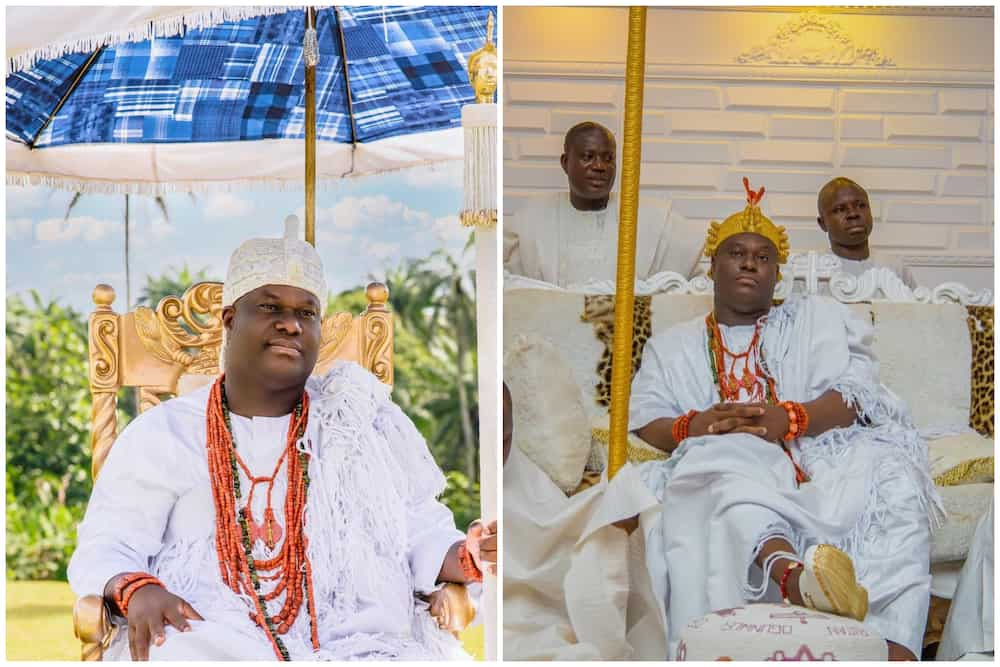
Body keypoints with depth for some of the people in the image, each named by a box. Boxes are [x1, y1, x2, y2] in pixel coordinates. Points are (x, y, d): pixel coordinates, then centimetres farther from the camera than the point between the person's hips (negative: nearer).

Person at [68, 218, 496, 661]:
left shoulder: (368, 423, 19)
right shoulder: (161, 433, 14)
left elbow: (421, 535, 15)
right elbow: (106, 547, 8)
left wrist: (466, 558, -9)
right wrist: (137, 590, -16)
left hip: (358, 643, 1)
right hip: (209, 641, -1)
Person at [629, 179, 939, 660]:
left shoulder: (818, 318, 25)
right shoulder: (673, 345, 28)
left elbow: (855, 392, 7)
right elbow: (645, 421, 13)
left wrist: (790, 418, -14)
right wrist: (692, 427, -12)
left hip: (814, 454, 1)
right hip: (719, 463, 0)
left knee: (891, 476, -34)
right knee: (729, 460, -39)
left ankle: (892, 643, -54)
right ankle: (788, 570, -71)